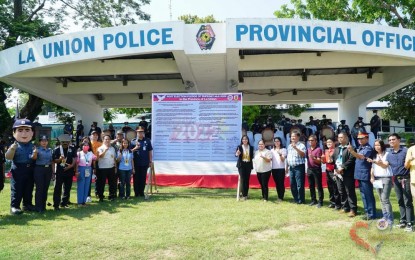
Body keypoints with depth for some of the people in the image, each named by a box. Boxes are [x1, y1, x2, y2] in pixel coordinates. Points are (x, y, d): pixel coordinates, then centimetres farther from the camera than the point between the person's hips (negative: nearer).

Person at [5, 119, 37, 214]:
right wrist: (12, 149, -30)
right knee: (16, 190, 0)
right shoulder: (14, 146, -8)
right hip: (18, 171, -4)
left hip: (29, 171, 4)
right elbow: (8, 157, -14)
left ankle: (27, 204, 26)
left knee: (29, 189, 13)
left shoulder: (32, 146, 4)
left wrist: (35, 154, -14)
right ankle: (14, 206, 9)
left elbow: (34, 159, 8)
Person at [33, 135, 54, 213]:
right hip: (39, 169, -4)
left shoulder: (50, 150, 12)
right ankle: (38, 207, 1)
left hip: (48, 169, 4)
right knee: (39, 188, -5)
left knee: (45, 188, 7)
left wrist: (53, 171, 10)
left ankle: (43, 206, 17)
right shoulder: (37, 149, 0)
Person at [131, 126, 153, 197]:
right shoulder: (133, 141, 1)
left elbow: (150, 151, 6)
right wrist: (135, 148, -19)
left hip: (145, 163, 1)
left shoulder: (147, 140, 3)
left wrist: (150, 161, 4)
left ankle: (141, 192, 18)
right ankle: (136, 193, 14)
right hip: (136, 163, -1)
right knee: (136, 178, 5)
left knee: (143, 178, 7)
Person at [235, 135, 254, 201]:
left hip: (248, 165, 3)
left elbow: (252, 156, 11)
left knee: (247, 179, 6)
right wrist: (237, 154, -36)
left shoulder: (251, 147, 6)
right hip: (241, 165, -3)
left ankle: (246, 194, 16)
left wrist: (252, 165, 2)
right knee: (242, 179, -7)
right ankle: (244, 195, -2)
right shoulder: (239, 147, -2)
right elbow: (236, 154, -14)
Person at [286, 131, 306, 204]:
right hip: (291, 167, 7)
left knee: (299, 184, -5)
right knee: (292, 184, 11)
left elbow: (303, 155, -21)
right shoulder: (289, 146, 15)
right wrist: (287, 167, 17)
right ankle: (296, 199, 22)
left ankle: (301, 200, 5)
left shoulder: (301, 145, -5)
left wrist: (296, 148, -29)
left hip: (299, 167, -7)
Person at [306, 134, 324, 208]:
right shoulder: (308, 149, 12)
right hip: (309, 169, 6)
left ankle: (320, 202, 3)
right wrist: (307, 168, 14)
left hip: (316, 169, -6)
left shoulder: (318, 149, -7)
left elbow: (319, 161, -10)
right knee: (311, 186, 11)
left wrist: (313, 158, -28)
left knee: (319, 186, -1)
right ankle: (313, 200, 21)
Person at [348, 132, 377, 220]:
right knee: (363, 195, 14)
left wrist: (352, 151, -44)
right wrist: (351, 151, 1)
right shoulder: (360, 148, 15)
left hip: (365, 175, -9)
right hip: (360, 174, 9)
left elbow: (362, 157, -31)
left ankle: (372, 214, 2)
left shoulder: (368, 148, -12)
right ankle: (367, 212, 23)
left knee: (368, 195, -4)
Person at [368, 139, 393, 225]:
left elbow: (385, 165, -10)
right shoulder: (374, 156, 13)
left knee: (385, 199, -11)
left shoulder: (387, 154, -3)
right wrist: (372, 177, 3)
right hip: (377, 179, 6)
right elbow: (372, 167, 15)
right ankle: (385, 217, 13)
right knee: (381, 199, 7)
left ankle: (390, 219, -6)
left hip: (386, 178, -6)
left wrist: (375, 161, -21)